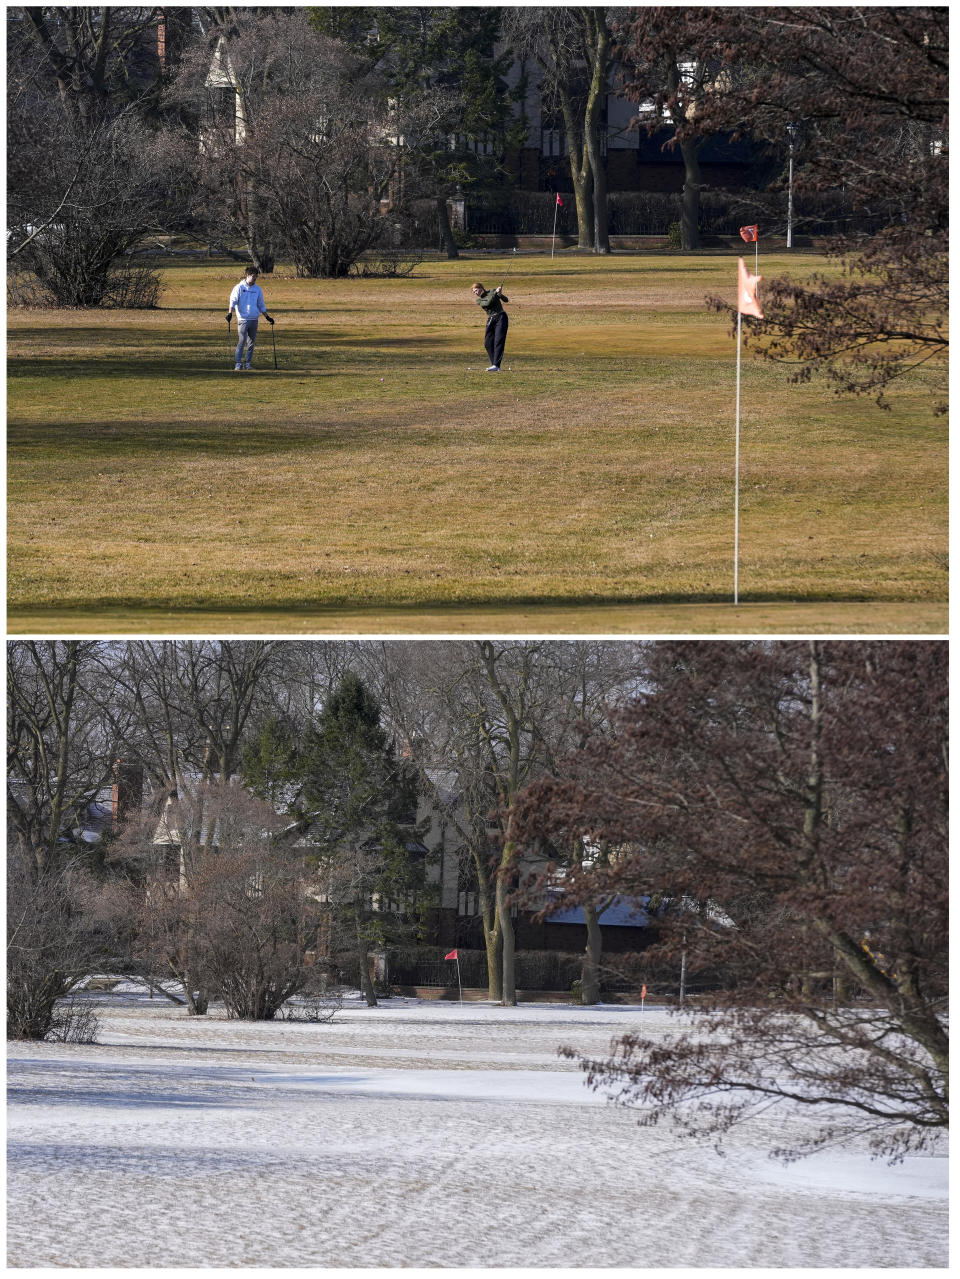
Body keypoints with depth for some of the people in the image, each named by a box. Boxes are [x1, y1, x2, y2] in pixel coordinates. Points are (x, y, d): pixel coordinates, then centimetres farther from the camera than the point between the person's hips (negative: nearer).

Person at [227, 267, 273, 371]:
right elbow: (233, 301, -5)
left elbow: (261, 305, 22)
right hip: (243, 318, -5)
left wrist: (267, 317, 20)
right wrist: (230, 313, -20)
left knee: (252, 342, 4)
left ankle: (248, 363, 11)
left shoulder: (257, 289, 14)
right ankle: (238, 364, -7)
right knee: (242, 341, -11)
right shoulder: (239, 288, 1)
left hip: (254, 319, 5)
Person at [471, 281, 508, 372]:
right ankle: (493, 365, 11)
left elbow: (506, 300, -5)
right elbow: (488, 303, -12)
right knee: (488, 343, 0)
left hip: (501, 317, -5)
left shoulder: (492, 291, 0)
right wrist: (496, 293, -19)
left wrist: (500, 294, -25)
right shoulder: (478, 300, 8)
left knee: (498, 342, -14)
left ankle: (496, 365, -22)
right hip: (490, 320, 5)